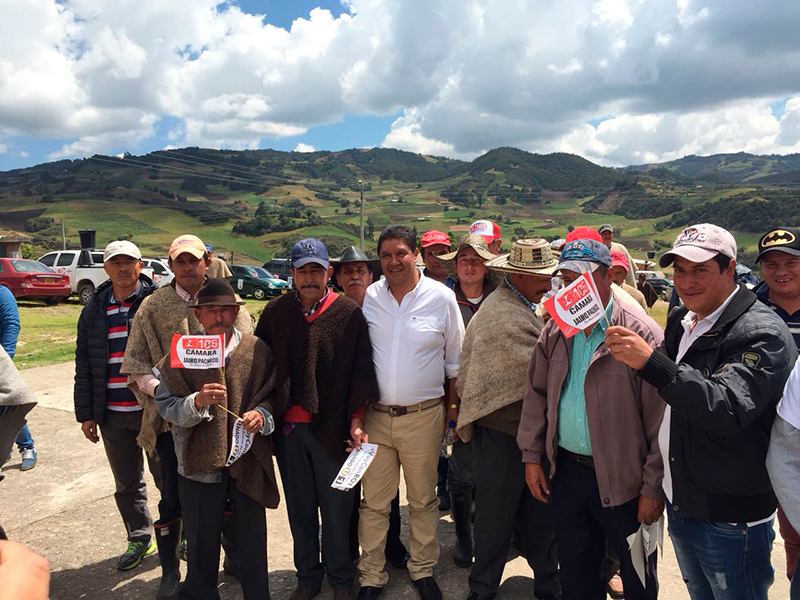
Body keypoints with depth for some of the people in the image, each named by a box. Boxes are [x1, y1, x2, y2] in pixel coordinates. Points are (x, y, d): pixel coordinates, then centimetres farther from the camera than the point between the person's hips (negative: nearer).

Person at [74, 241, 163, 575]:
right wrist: (86, 413, 9)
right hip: (112, 414, 5)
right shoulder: (94, 310, 8)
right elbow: (84, 365, 12)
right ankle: (139, 538, 34)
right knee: (126, 482, 16)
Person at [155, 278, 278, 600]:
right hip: (200, 463, 0)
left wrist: (261, 414, -17)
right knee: (201, 542, 16)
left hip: (248, 463, 0)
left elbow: (273, 396, 3)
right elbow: (165, 405, -6)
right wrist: (197, 402, -24)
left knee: (252, 538, 15)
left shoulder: (257, 350, -3)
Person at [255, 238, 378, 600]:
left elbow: (361, 369, -2)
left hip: (332, 427, -2)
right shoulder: (275, 312, 5)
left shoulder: (349, 313, -4)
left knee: (337, 508, 8)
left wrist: (356, 417, -6)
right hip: (288, 427, 3)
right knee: (300, 509, 15)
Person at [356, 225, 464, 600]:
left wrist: (453, 405, 5)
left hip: (424, 416, -1)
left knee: (423, 499, 13)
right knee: (373, 502, 9)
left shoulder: (441, 297, -3)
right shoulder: (368, 298, 1)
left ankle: (423, 570, 33)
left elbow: (455, 359, 6)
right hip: (374, 415, 1)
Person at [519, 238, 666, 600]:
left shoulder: (641, 333, -16)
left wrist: (653, 488, -14)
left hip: (623, 481, -4)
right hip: (567, 472, 5)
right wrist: (532, 456, 8)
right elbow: (536, 394, 10)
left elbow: (660, 418, -15)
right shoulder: (555, 330, 2)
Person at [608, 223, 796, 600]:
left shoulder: (762, 333, -18)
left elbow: (727, 409, -33)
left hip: (731, 519, -7)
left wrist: (650, 363, -41)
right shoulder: (681, 322, 5)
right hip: (679, 503, 7)